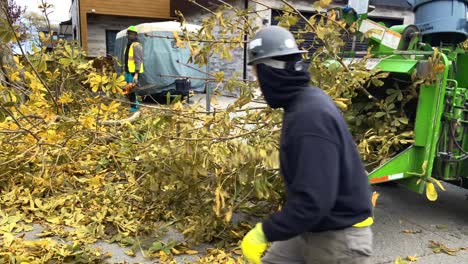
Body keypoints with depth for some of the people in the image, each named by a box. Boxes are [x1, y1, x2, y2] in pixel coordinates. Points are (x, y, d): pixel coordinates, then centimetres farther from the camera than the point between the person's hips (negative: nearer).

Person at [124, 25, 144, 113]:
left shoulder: (136, 46, -13)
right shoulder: (128, 45, 15)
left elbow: (138, 60, -19)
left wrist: (136, 74, -24)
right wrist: (126, 71, 19)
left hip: (134, 72, -9)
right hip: (128, 71, 9)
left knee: (131, 90, -6)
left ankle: (133, 107, 6)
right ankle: (135, 103, 30)